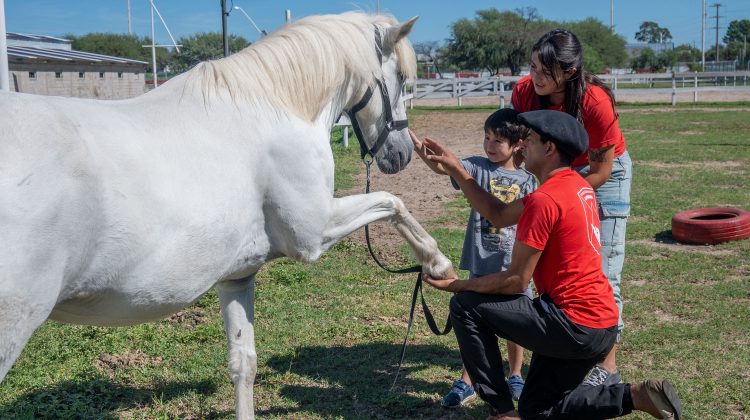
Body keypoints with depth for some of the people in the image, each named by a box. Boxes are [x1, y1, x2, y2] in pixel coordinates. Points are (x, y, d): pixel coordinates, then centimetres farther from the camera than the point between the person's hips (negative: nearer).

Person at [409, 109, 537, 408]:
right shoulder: (477, 168, -3)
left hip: (514, 265, 1)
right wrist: (414, 140, -34)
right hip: (481, 263, -1)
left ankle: (515, 377, 31)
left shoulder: (527, 182, 0)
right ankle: (466, 382, 17)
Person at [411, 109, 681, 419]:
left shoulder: (545, 200, -20)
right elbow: (499, 215, 13)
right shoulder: (577, 186, 10)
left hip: (575, 325, -10)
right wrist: (455, 169, 9)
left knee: (464, 307, -2)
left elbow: (517, 280, -17)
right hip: (601, 325, 10)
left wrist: (458, 285, -4)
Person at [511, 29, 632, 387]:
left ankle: (607, 367, 5)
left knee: (602, 274, -5)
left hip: (604, 174, -5)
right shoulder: (524, 92, -21)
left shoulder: (595, 101, -33)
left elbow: (601, 170, -23)